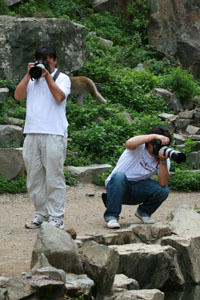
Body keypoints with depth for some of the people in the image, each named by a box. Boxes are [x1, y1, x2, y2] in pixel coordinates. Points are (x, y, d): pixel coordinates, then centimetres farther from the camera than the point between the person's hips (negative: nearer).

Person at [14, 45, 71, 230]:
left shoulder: (62, 78, 7)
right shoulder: (32, 79, 20)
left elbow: (59, 97, -11)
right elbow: (18, 96, 5)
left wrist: (47, 75, -8)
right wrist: (29, 74, 1)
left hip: (54, 134, -5)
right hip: (32, 133, 5)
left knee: (54, 176, -7)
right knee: (34, 177, 5)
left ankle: (56, 217, -5)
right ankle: (41, 214, 12)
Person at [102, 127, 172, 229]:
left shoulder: (164, 158, -5)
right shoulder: (140, 147, -16)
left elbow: (163, 183, -19)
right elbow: (129, 143, -43)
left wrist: (163, 161, -30)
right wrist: (154, 136, -39)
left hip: (137, 191, 4)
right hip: (118, 185, -3)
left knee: (163, 190, -22)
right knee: (119, 176, -38)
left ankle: (143, 212, 9)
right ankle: (111, 216, -23)